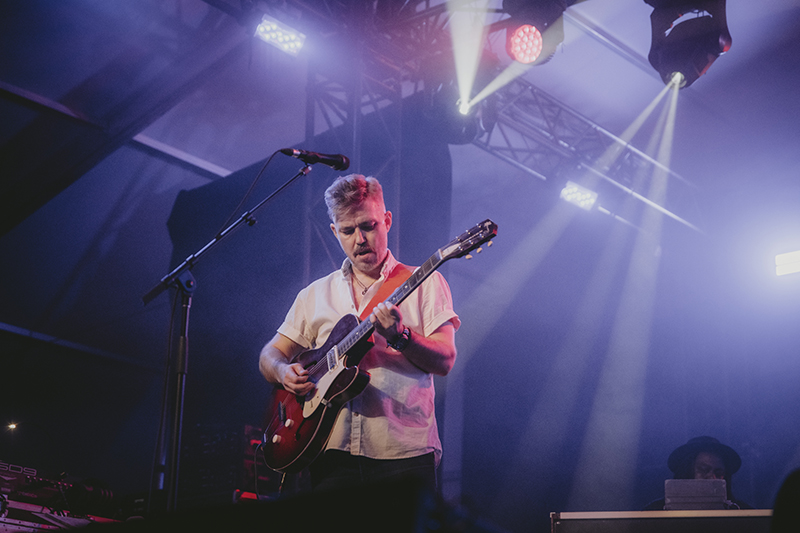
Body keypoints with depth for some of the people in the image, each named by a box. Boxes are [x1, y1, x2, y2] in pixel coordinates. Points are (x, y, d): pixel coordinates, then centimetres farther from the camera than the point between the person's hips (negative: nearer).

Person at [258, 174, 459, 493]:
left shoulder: (425, 284, 5)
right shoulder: (316, 294, 16)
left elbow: (445, 361, -4)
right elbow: (270, 355, 17)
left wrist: (400, 336, -21)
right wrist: (283, 371, -6)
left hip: (405, 453, -2)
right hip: (334, 452, 3)